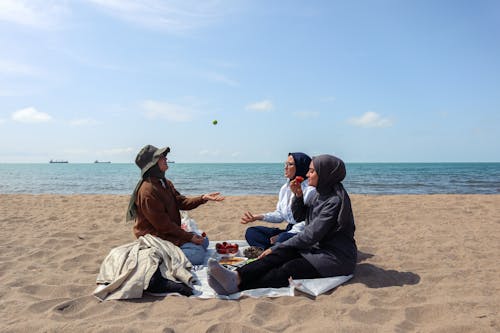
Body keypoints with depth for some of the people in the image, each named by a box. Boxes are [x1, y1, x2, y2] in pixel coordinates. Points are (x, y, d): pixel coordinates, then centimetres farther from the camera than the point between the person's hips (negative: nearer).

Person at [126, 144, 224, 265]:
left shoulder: (164, 183, 8)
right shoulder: (148, 191, -23)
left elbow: (181, 202, 4)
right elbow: (162, 224, -22)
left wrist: (203, 198, -11)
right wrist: (189, 237, -18)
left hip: (169, 231, 10)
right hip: (155, 236, -9)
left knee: (203, 241, 11)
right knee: (198, 253, -19)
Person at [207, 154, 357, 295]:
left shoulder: (335, 200, -18)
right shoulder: (321, 194, 11)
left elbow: (311, 235, -21)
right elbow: (298, 215, 19)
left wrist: (276, 248, -17)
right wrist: (298, 196, -1)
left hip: (337, 257, -7)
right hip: (318, 248, 7)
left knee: (289, 269, -29)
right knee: (282, 254, -19)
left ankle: (238, 285, -40)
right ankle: (237, 277, -37)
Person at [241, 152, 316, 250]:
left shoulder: (310, 190, -12)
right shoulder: (285, 188, 14)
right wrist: (258, 217, 0)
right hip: (288, 231, 9)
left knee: (284, 238, -40)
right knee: (251, 232, -2)